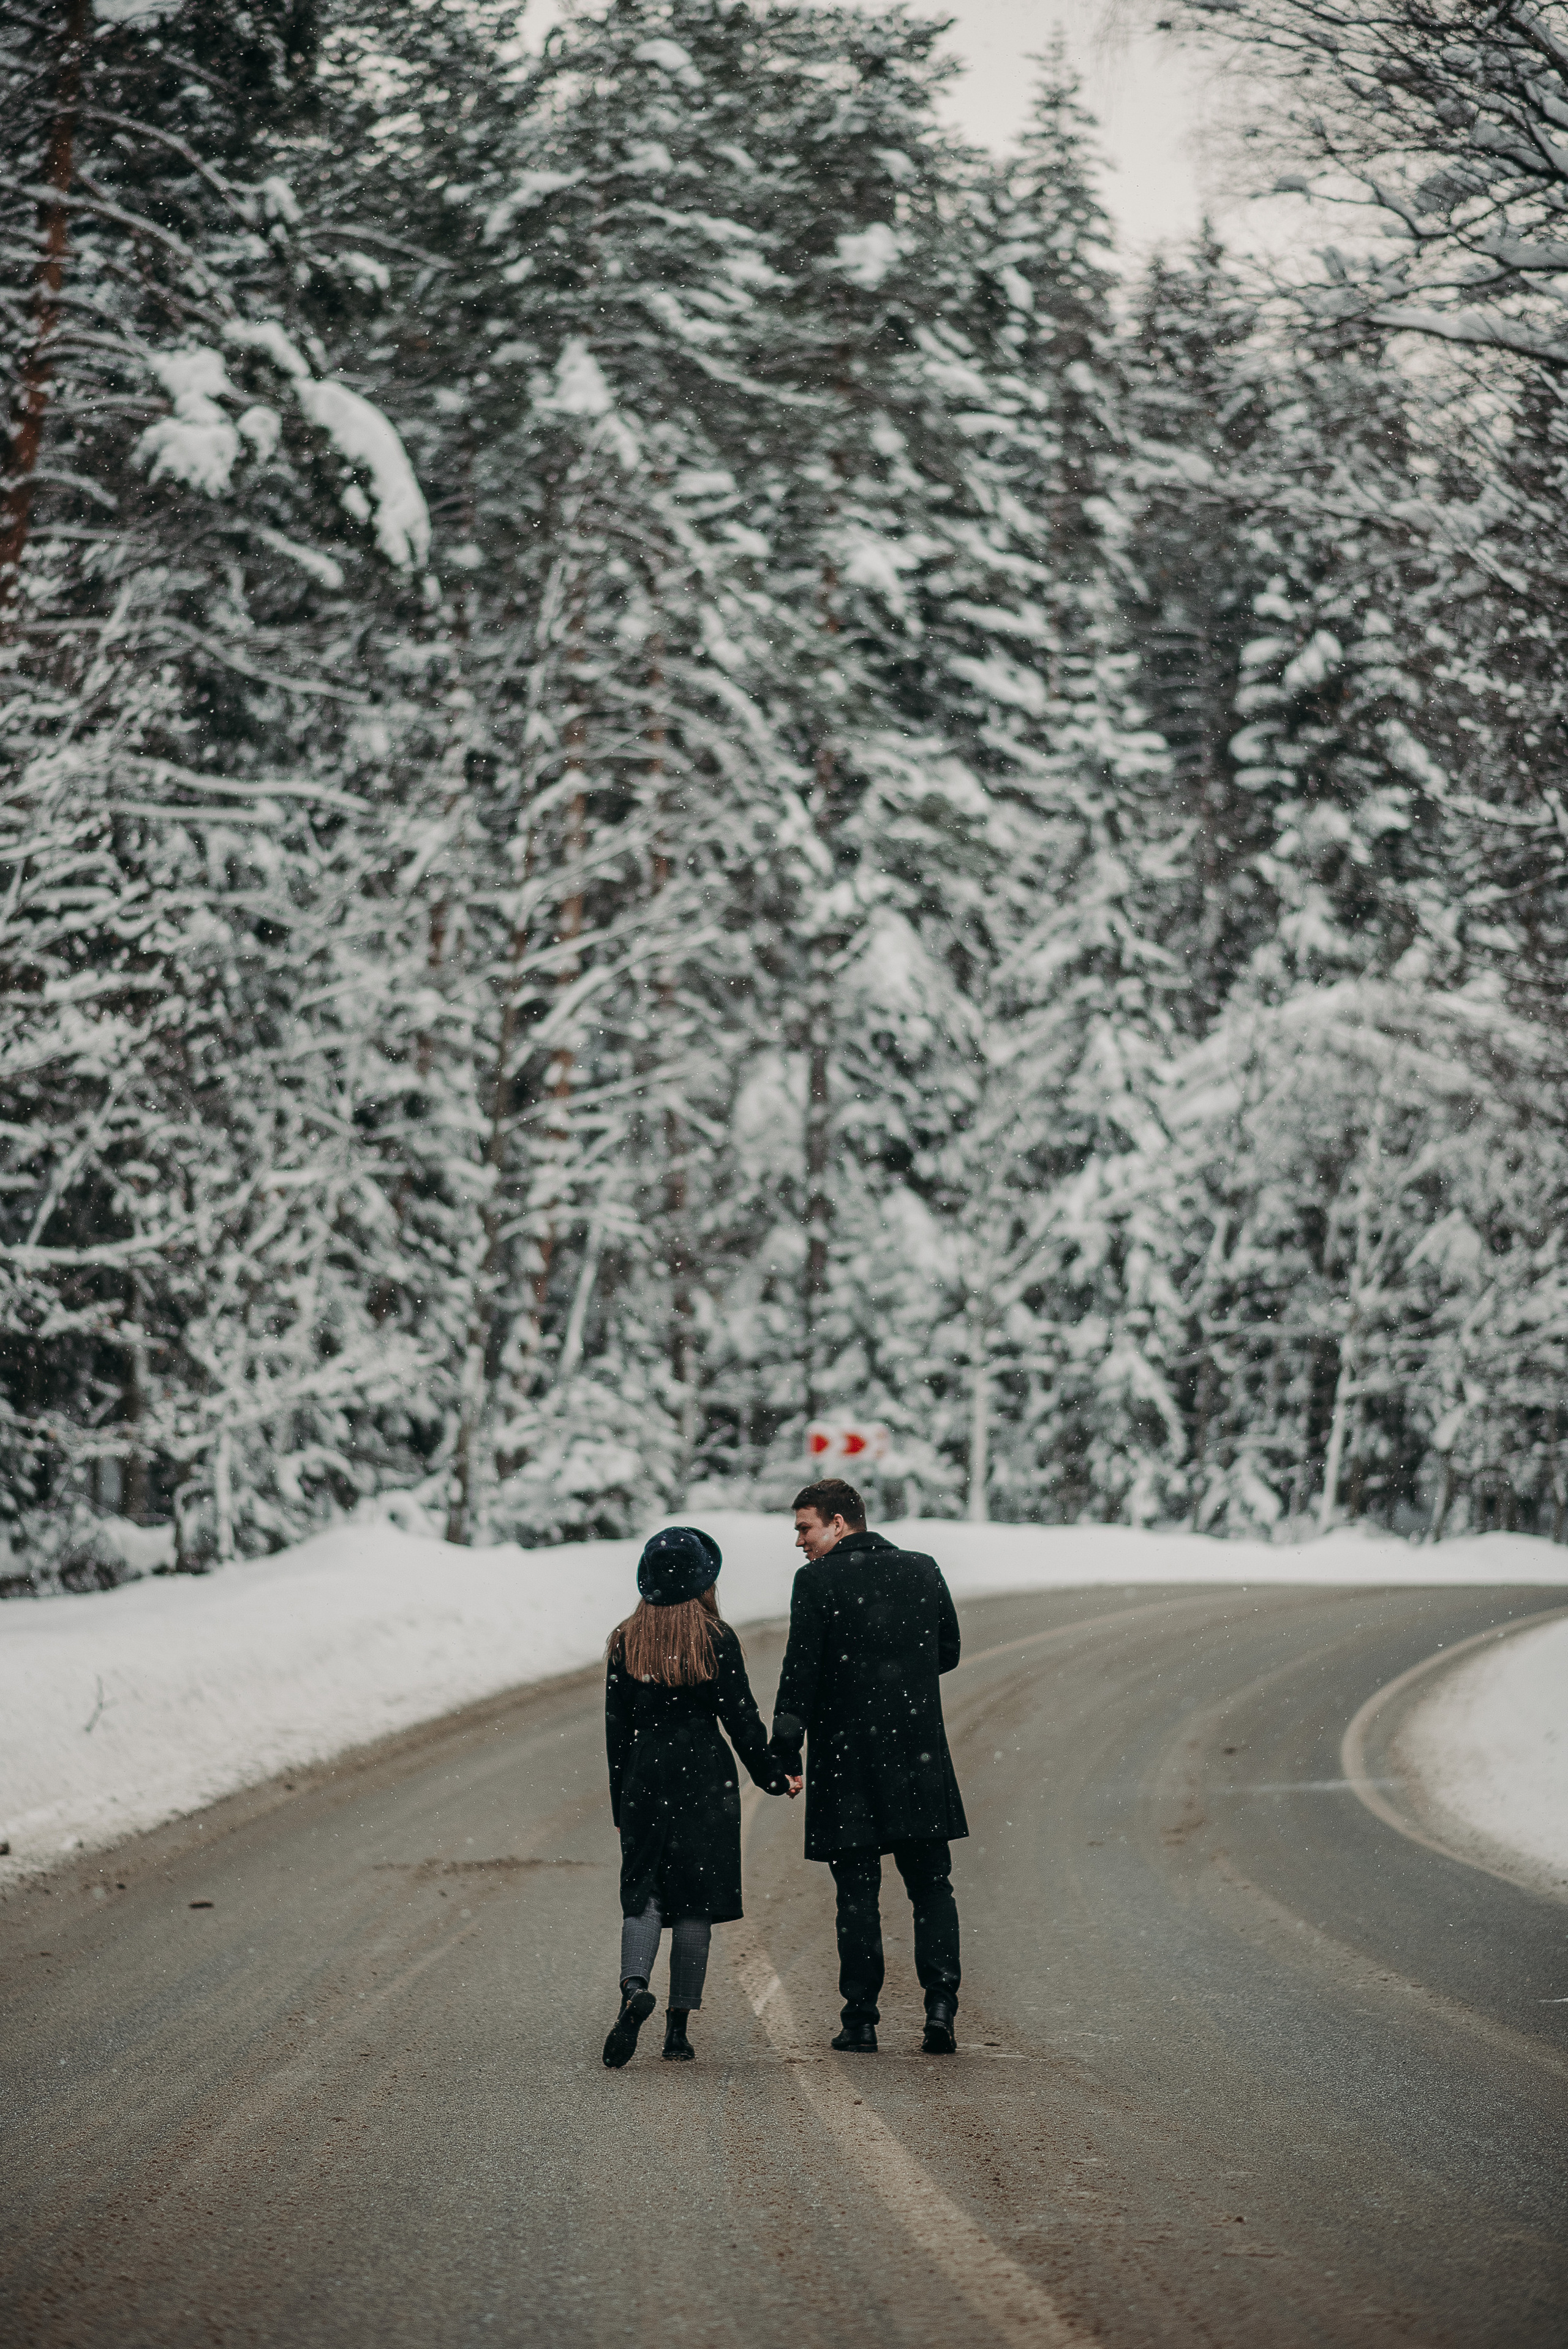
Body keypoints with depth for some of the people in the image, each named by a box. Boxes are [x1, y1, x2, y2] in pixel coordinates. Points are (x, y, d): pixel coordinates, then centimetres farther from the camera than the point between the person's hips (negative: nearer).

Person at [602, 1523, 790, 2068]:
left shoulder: (625, 1642, 2)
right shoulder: (716, 1640, -6)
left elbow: (617, 1728, 5)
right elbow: (741, 1717, -4)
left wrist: (621, 1800, 12)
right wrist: (774, 1777, 8)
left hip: (645, 1778, 2)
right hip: (706, 1778, -2)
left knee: (643, 1893, 5)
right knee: (695, 1900, 5)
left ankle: (634, 1988, -23)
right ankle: (678, 2029, 5)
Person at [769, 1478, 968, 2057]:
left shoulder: (818, 1581, -7)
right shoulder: (924, 1571, 6)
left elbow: (801, 1669, -11)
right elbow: (948, 1654, 14)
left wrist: (785, 1754, -7)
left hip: (846, 1758, -3)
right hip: (920, 1757, 3)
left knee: (858, 1895, 4)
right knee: (932, 1886, 11)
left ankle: (861, 2021, 4)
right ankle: (940, 2002, -4)